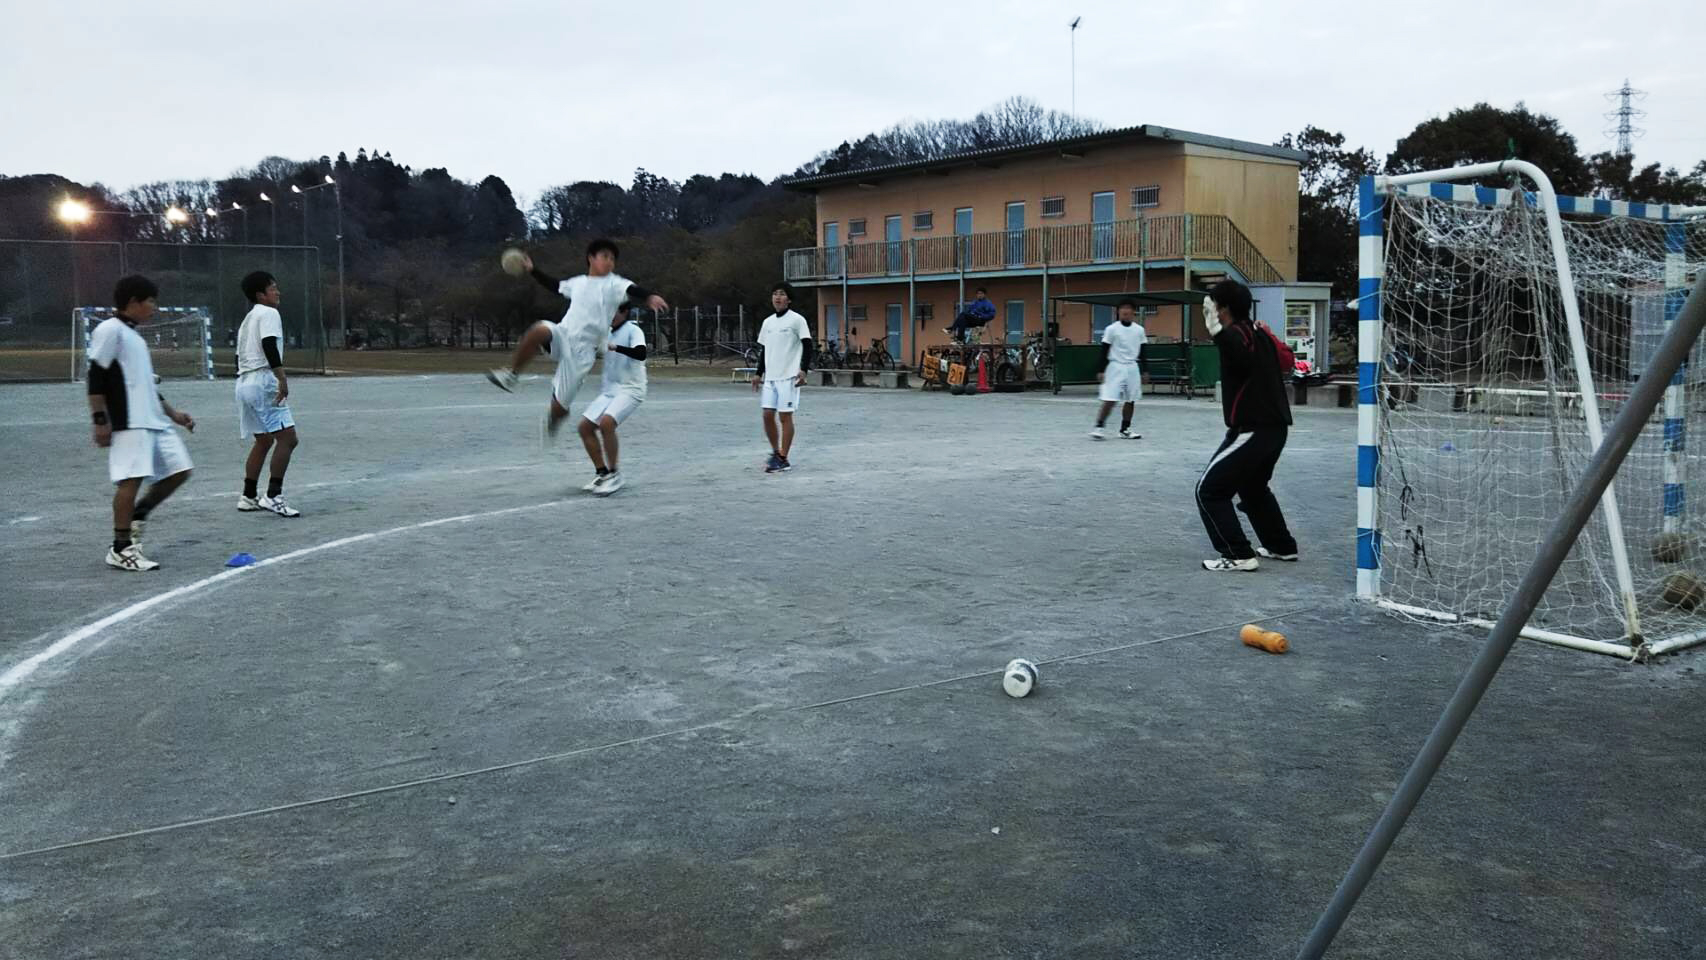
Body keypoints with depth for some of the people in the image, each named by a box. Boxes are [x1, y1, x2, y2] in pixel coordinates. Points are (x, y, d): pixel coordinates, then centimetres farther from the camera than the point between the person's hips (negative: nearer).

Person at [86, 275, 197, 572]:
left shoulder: (135, 337, 22)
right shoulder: (110, 330, -6)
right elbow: (96, 379, -12)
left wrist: (172, 414, 26)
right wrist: (100, 420, -16)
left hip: (154, 421, 9)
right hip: (128, 423, -9)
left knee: (178, 471, 7)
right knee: (131, 478, -11)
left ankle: (137, 516, 20)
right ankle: (121, 549, -3)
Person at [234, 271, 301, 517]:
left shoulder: (247, 319, 24)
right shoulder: (269, 313, -4)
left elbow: (240, 357, 26)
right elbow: (269, 345, -20)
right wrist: (282, 378, -26)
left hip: (244, 382, 10)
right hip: (263, 381, -10)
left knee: (263, 441, 17)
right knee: (287, 438, -12)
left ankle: (248, 497, 21)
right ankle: (273, 496, -15)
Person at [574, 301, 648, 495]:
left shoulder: (633, 330, -10)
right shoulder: (607, 332, 12)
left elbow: (641, 353, -28)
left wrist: (615, 347, -36)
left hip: (630, 389, -8)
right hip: (609, 389, 8)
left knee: (606, 423, -28)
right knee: (585, 427, -2)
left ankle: (614, 474, -13)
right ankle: (603, 474, 8)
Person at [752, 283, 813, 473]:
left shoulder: (797, 320, -4)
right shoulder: (767, 322, 14)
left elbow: (807, 346, -6)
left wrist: (803, 370, -16)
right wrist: (759, 374, 15)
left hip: (788, 376, -6)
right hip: (770, 377, 6)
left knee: (785, 416, -4)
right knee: (767, 414, 1)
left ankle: (783, 459, 3)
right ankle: (776, 452, 18)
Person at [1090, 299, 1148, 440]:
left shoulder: (1139, 330, 7)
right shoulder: (1112, 329, -4)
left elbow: (1142, 353, 13)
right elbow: (1104, 351, -4)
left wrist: (1144, 371, 10)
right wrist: (1101, 371, -9)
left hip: (1132, 368, 4)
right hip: (1115, 367, -4)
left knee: (1131, 401, 5)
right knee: (1109, 400, -11)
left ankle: (1125, 430, 14)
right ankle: (1098, 427, -5)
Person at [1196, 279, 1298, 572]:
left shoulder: (1235, 333, -14)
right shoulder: (1260, 332, 12)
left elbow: (1244, 359, -37)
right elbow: (1284, 359, 28)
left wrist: (1216, 329, -48)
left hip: (1252, 431, -10)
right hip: (1274, 427, 10)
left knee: (1209, 490, -6)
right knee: (1253, 487, 29)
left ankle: (1238, 555, -9)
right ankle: (1282, 546, 36)